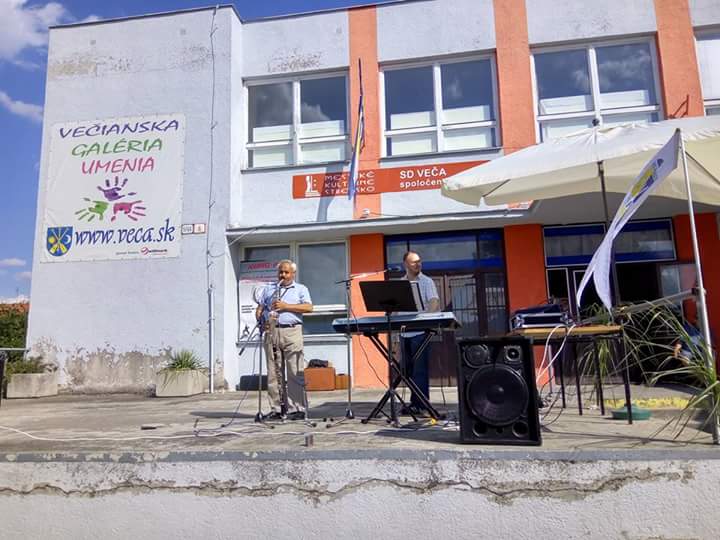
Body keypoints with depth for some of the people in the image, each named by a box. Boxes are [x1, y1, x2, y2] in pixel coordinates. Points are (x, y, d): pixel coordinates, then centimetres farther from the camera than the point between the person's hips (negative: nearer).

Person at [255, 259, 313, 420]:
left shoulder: (301, 289, 14)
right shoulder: (269, 289, 23)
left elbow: (309, 307, -2)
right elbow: (260, 308, 15)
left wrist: (286, 306, -9)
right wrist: (261, 320, -6)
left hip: (292, 331, -3)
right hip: (271, 331, 3)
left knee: (295, 373, -8)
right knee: (273, 373, 2)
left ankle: (297, 409, -5)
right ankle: (275, 409, 7)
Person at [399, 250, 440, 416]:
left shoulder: (426, 282, 2)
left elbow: (434, 302, -10)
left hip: (420, 331, -5)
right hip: (404, 332, 5)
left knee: (420, 370, -4)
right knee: (408, 370, 8)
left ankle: (418, 404, 2)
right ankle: (416, 402, 18)